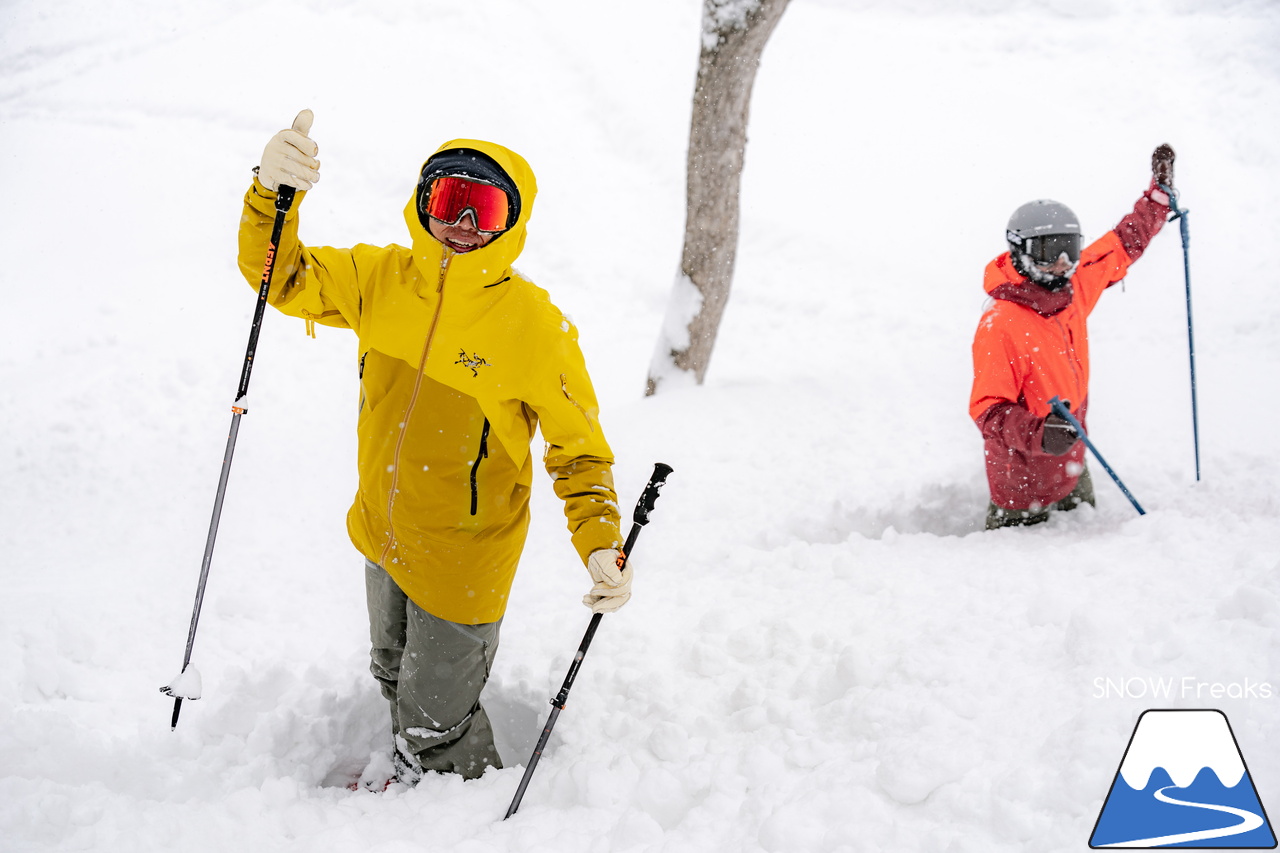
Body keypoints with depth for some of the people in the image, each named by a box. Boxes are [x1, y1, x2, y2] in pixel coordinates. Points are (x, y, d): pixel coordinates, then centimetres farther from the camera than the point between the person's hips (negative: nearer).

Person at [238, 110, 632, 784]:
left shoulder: (537, 329, -23)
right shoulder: (380, 280, -10)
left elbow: (578, 451, -15)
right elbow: (279, 278, -10)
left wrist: (601, 547, -30)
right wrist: (273, 189, -30)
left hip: (462, 562, -5)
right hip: (382, 536, 5)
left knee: (435, 725, 9)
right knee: (394, 678, 29)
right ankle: (409, 777, 58)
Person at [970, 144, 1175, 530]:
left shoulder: (1075, 287, -6)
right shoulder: (1000, 325, -28)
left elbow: (1123, 245, 12)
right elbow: (988, 410, -28)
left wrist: (1161, 188, 16)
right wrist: (1038, 433, -44)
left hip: (1071, 467, 7)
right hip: (1024, 485, -7)